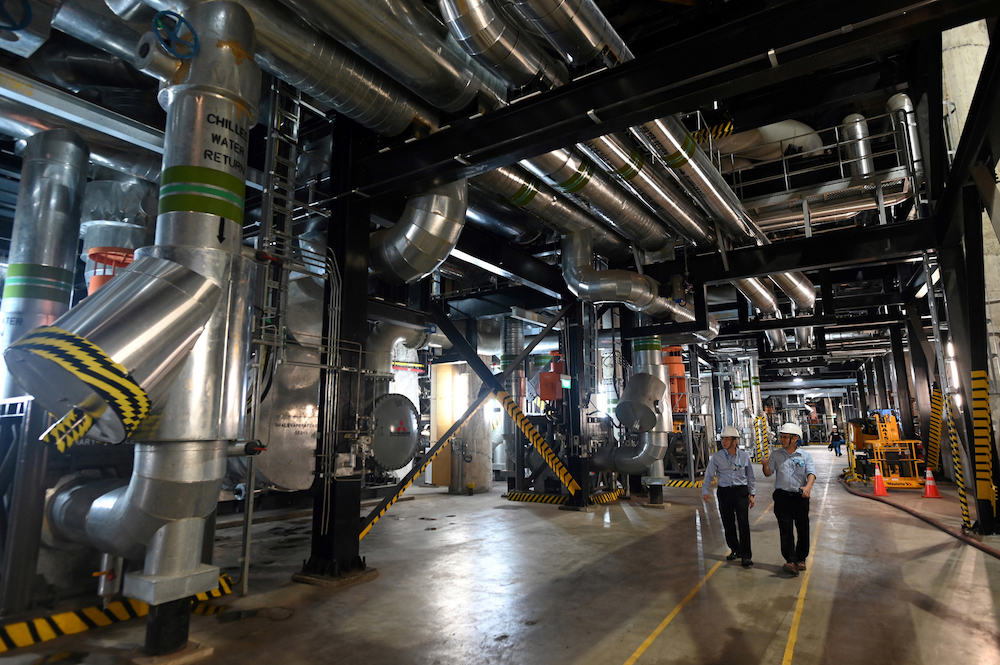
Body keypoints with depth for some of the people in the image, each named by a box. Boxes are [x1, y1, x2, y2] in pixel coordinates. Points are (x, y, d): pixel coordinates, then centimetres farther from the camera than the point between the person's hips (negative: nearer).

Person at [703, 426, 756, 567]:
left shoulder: (744, 456, 2)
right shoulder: (717, 457, -1)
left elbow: (750, 476, 12)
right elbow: (709, 475, 1)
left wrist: (751, 494, 9)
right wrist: (705, 491, -6)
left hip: (741, 491, -1)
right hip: (724, 492, 1)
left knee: (743, 523, -7)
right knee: (728, 523, 8)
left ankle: (746, 555, 2)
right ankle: (735, 550, 28)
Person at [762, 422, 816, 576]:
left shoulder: (805, 456, 5)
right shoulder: (776, 455, 7)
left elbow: (811, 473, -8)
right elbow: (768, 473, 5)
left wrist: (808, 486, -28)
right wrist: (765, 465, -19)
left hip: (800, 497, 0)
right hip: (782, 496, 0)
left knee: (802, 529, 8)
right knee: (785, 529, -7)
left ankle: (801, 559, 25)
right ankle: (791, 561, -10)